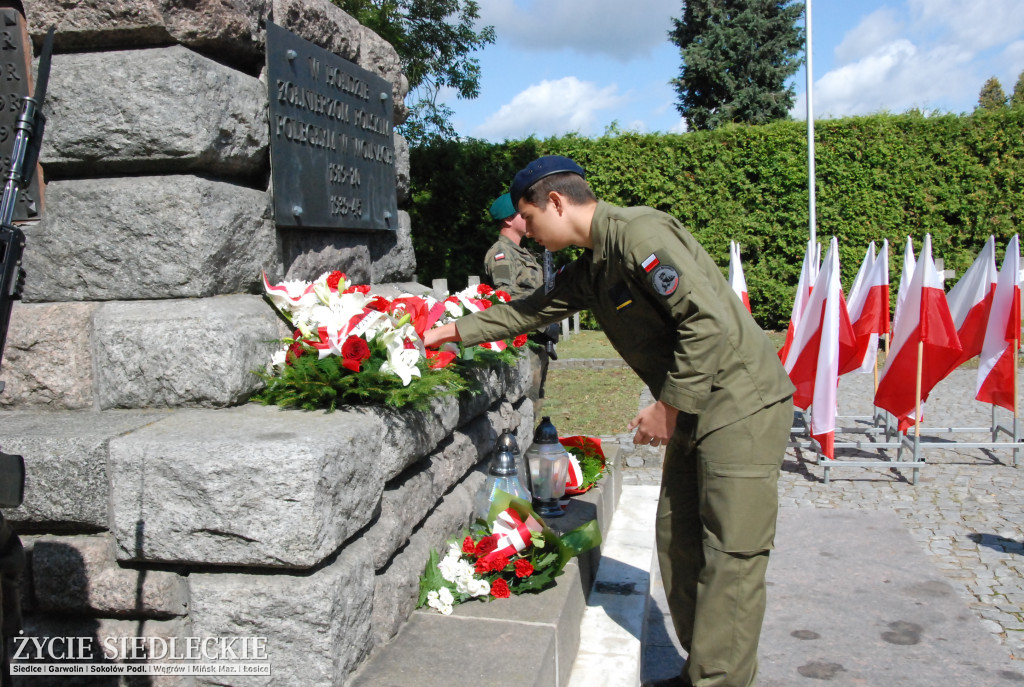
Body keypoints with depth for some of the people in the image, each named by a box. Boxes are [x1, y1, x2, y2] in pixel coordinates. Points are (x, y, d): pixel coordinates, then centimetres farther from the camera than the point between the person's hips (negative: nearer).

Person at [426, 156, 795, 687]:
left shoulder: (639, 234, -18)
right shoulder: (591, 267, 12)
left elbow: (709, 322, -24)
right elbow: (533, 310, 24)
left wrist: (668, 406, -17)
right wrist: (450, 332, 26)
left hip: (742, 406, -10)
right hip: (693, 410, 10)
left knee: (730, 555, -5)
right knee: (678, 542, 12)